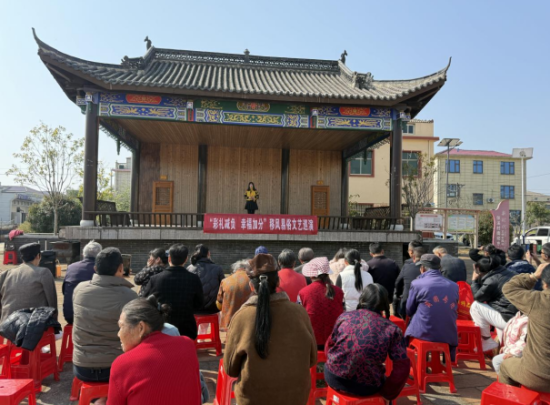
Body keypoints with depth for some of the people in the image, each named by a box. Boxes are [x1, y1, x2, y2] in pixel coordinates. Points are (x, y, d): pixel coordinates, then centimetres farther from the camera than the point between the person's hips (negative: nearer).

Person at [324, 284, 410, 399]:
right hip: (366, 388, -1)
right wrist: (387, 393, 7)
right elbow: (402, 367, -7)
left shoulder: (344, 317, -2)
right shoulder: (392, 329, -7)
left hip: (333, 378, 1)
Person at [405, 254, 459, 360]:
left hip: (423, 333, -3)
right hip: (448, 336, 3)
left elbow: (409, 311, 7)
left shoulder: (417, 283, -3)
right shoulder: (454, 286, 6)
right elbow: (454, 313, 18)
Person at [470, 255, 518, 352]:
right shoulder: (507, 272, 11)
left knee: (476, 306, -2)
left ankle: (487, 342, 10)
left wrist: (474, 281, 10)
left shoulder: (491, 280, -14)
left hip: (510, 320, -9)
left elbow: (477, 297, -1)